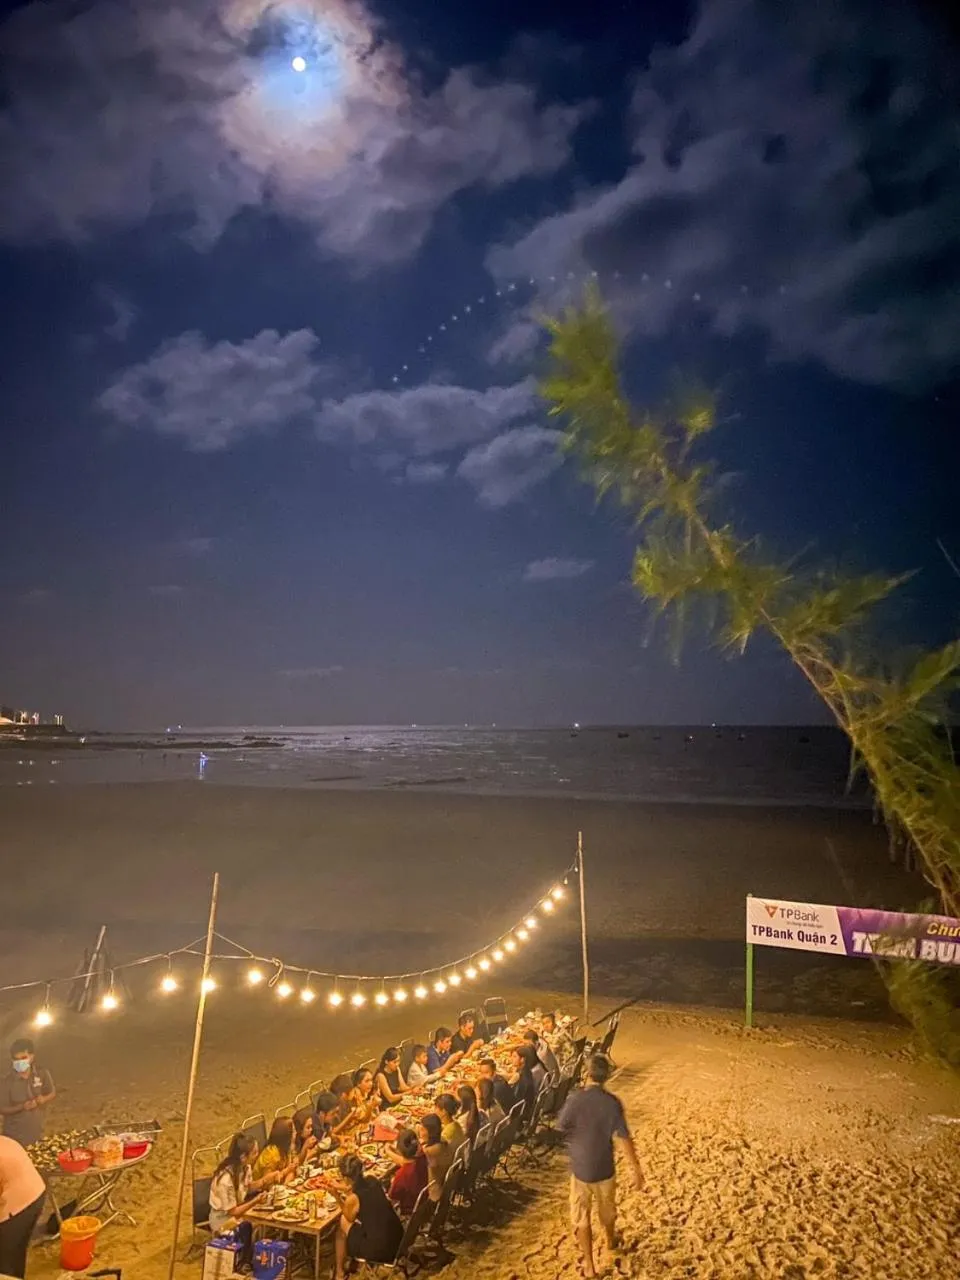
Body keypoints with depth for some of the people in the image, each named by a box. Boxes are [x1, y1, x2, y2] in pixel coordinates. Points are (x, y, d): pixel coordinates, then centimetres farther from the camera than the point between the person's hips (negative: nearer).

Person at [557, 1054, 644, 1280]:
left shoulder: (575, 1099, -22)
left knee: (581, 1217, 16)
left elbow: (560, 1128, -9)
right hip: (604, 1168, 2)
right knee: (607, 1210, 28)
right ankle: (611, 1242, 52)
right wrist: (636, 1169, -8)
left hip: (580, 1167, -2)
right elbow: (623, 1138, -18)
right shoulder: (612, 1102, -19)